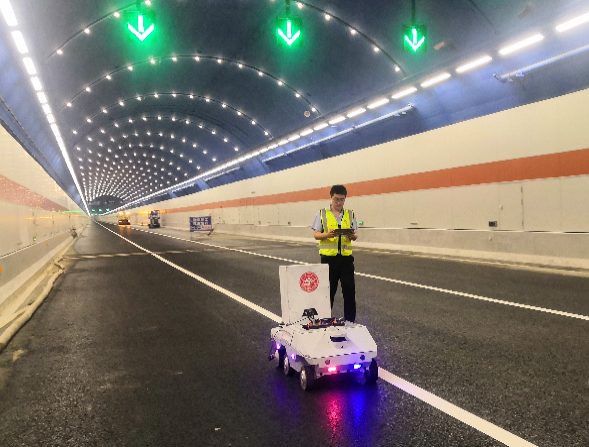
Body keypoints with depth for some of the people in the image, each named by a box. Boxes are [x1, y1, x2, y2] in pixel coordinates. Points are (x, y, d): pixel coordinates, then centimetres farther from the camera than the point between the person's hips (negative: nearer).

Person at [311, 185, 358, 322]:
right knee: (328, 290, 5)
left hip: (346, 257, 2)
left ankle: (350, 321, 15)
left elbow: (355, 236, 9)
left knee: (349, 290, 3)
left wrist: (352, 236, -14)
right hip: (328, 257, -2)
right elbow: (316, 235, -1)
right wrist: (328, 234, -21)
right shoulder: (322, 213, 3)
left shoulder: (350, 214, 10)